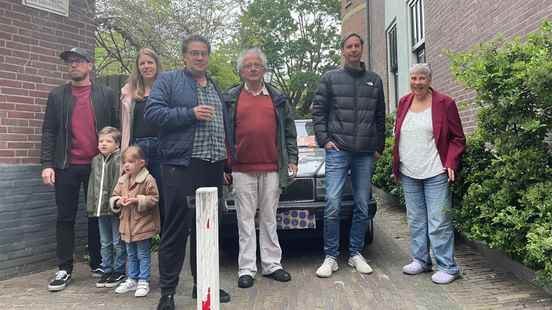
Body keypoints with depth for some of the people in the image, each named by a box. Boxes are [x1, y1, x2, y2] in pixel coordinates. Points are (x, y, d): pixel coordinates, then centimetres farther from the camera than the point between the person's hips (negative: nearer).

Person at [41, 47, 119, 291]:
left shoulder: (106, 94, 7)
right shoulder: (57, 95, 9)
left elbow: (115, 129, 6)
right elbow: (49, 132, 5)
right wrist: (47, 164, -5)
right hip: (67, 166, 1)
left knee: (97, 216, 7)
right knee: (65, 218, 4)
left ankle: (98, 264, 19)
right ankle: (64, 269, 13)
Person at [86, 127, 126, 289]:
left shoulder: (120, 160, -11)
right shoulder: (95, 161, 11)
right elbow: (92, 185, 14)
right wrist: (91, 206, 9)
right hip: (100, 209, 7)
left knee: (118, 242, 5)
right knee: (105, 242, 16)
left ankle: (118, 271, 17)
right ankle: (107, 271, 27)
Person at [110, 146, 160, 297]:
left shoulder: (148, 179, -13)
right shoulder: (122, 180, 7)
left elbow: (153, 199, -16)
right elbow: (113, 197, 12)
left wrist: (137, 200, -23)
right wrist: (118, 201, -9)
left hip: (143, 225, -6)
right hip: (127, 225, 7)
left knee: (143, 255, 4)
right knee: (131, 255, 19)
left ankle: (143, 281, 15)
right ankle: (132, 279, 31)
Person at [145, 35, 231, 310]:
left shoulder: (215, 88, 21)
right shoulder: (168, 80, 3)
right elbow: (152, 112, -10)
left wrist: (224, 164, 18)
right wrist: (190, 113, -15)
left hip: (212, 168, 6)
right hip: (181, 167, -6)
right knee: (176, 230, -3)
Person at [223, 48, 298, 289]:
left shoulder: (278, 98, 13)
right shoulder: (230, 98, 8)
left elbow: (289, 131, 13)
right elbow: (222, 133, 7)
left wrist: (292, 159, 5)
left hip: (272, 169, 1)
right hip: (242, 169, -1)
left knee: (269, 218, 8)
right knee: (245, 219, 3)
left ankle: (272, 264, 17)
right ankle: (246, 269, 10)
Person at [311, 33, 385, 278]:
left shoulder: (375, 81, 15)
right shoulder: (330, 78, 7)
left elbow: (380, 117, 16)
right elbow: (318, 111, 4)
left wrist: (379, 147, 10)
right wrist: (324, 139, -6)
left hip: (366, 153, 3)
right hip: (338, 150, -3)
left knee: (363, 207, 7)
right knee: (332, 204, -9)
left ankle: (356, 253, 21)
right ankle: (331, 257, 3)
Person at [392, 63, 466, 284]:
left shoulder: (444, 103, -3)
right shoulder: (404, 103, 11)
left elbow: (458, 139, 0)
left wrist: (450, 164, -13)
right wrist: (396, 166, 13)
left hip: (435, 174, -5)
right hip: (408, 174, 5)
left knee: (439, 222, -3)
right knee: (416, 221, 14)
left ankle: (447, 267, 9)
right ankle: (420, 260, 26)